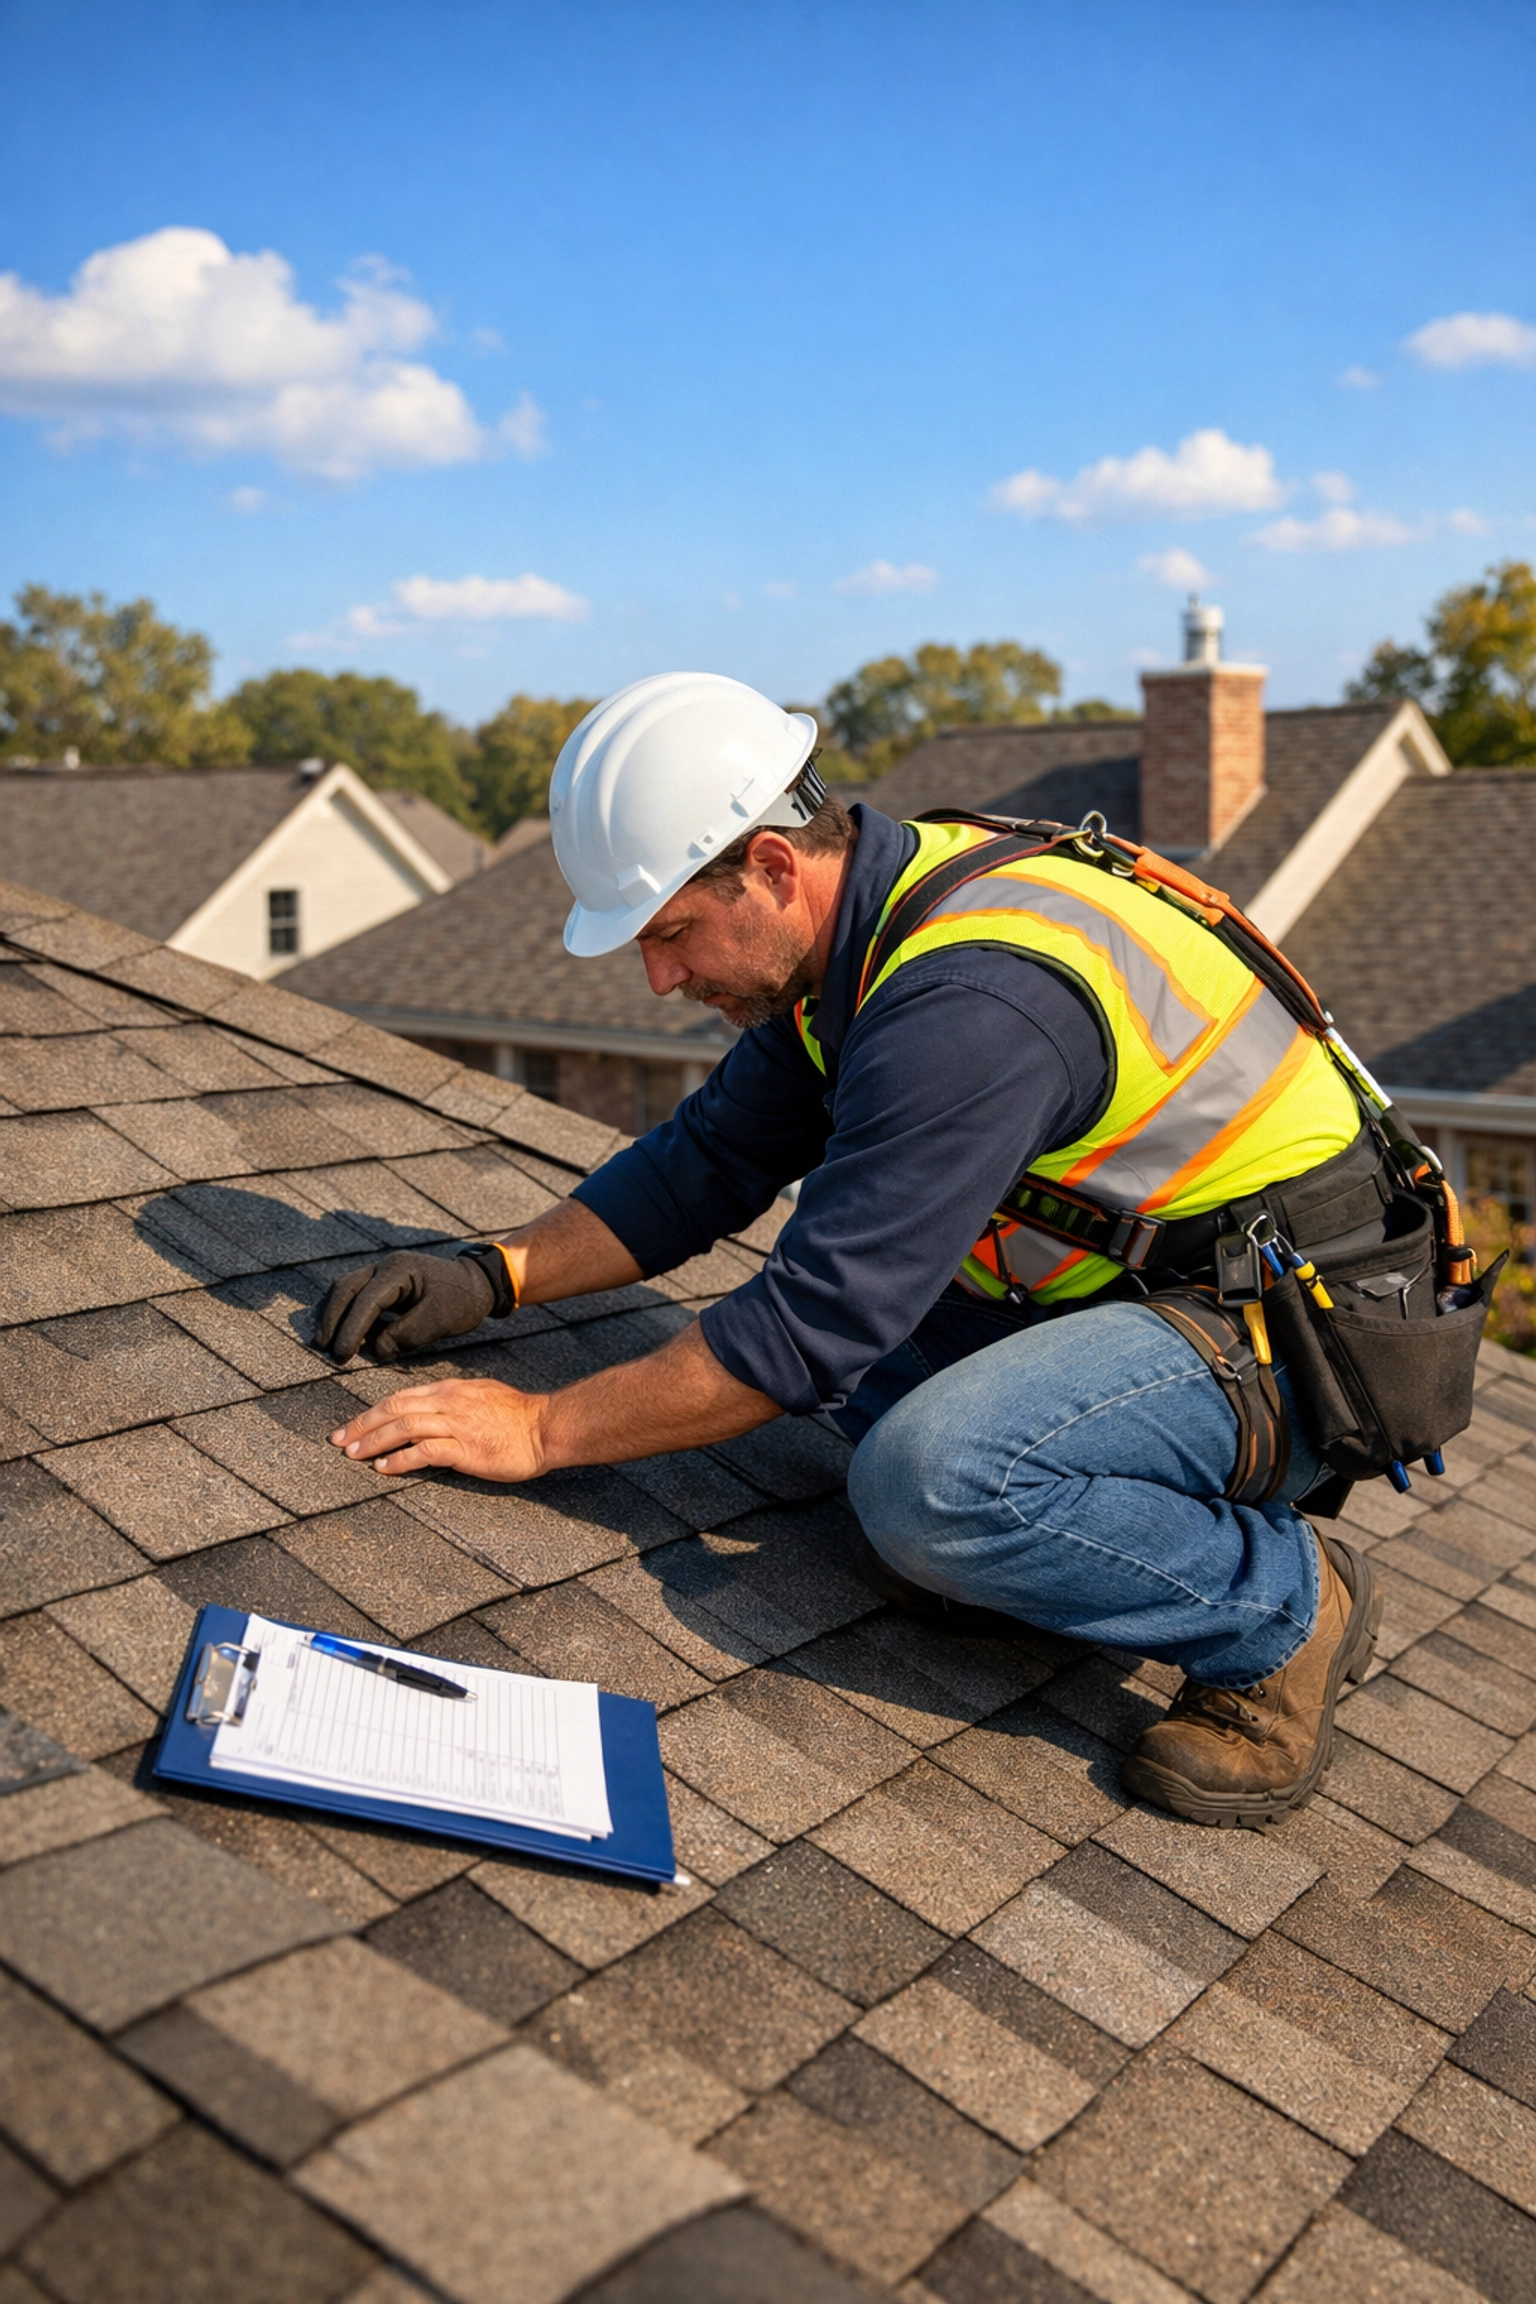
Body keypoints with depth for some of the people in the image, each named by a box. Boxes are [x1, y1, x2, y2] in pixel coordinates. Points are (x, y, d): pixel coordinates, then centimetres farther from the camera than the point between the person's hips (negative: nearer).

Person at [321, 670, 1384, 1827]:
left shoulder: (971, 1001, -29)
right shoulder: (867, 925, 2)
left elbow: (812, 1325, -27)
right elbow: (709, 1161, 9)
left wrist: (541, 1429, -17)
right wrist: (489, 1276, -1)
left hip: (1293, 1341, -9)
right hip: (1135, 1285, 9)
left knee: (929, 1479, -30)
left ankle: (1282, 1604, -7)